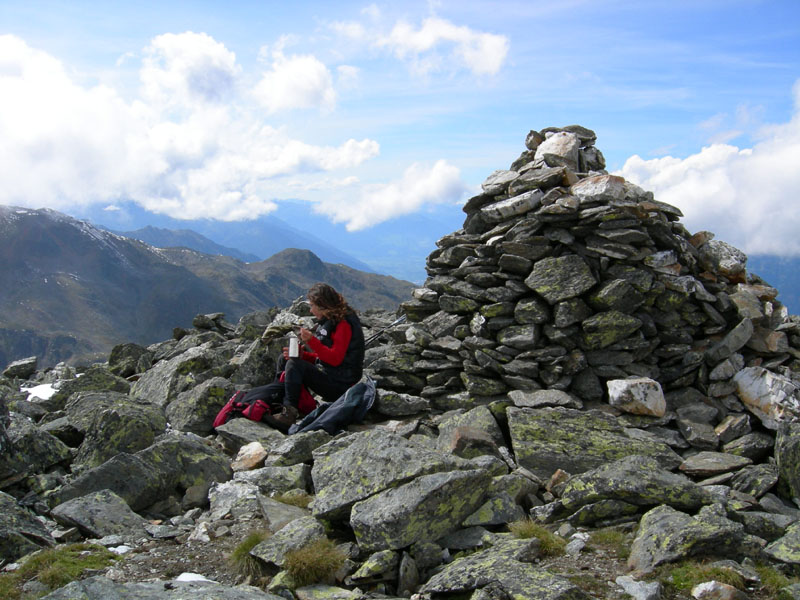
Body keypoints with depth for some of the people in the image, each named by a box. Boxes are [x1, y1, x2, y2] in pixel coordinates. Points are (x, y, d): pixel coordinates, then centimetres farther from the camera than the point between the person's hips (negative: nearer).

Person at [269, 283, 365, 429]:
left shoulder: (343, 323, -16)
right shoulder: (327, 321, 15)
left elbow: (335, 359, -23)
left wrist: (311, 341, -27)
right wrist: (301, 354, 1)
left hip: (339, 383, -10)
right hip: (327, 374, 10)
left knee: (294, 366, -26)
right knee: (284, 360, 13)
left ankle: (289, 413, -27)